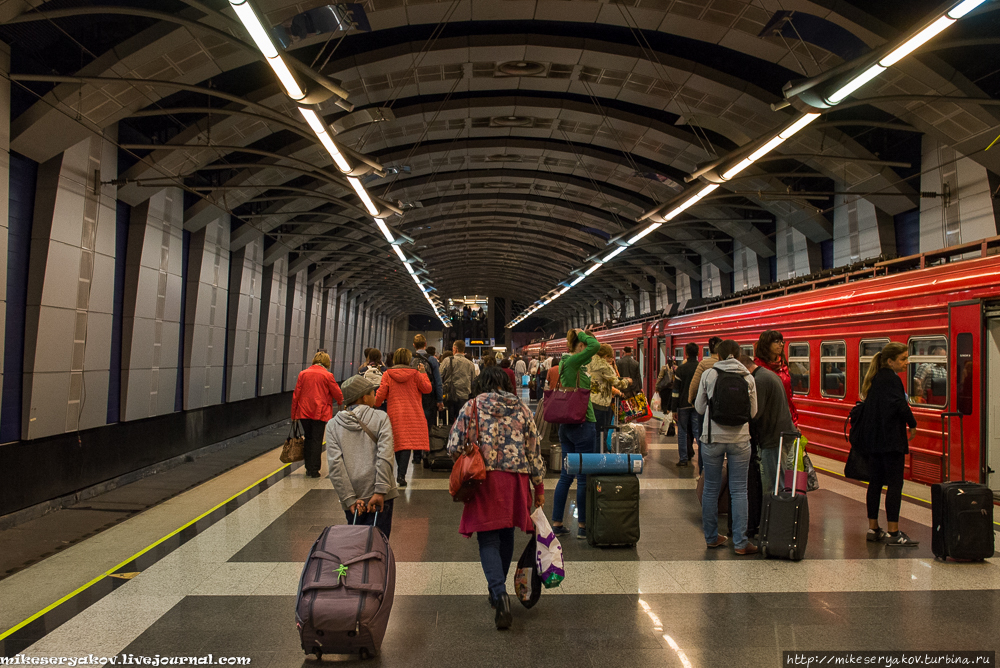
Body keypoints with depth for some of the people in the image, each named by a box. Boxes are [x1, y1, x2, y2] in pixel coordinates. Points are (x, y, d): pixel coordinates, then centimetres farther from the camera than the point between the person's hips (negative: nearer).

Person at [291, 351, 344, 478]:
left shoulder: (303, 374, 3)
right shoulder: (327, 375, -6)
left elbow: (296, 395, 5)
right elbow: (337, 394, 0)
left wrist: (293, 414, 11)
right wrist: (341, 401, 24)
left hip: (304, 412, 3)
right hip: (320, 413, -3)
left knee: (308, 438, 15)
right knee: (317, 440, 3)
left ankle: (308, 468, 18)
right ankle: (314, 470, 3)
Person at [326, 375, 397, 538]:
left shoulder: (332, 425, 7)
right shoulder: (381, 418, 1)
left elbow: (334, 464, -4)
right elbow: (385, 456, -12)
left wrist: (350, 499, -7)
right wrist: (380, 492, -14)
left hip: (352, 500, 2)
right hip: (379, 497, -2)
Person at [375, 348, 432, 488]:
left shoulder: (387, 374, 0)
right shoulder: (415, 374, -2)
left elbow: (381, 394, -2)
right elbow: (427, 389, 3)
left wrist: (374, 405, 14)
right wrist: (423, 373, 11)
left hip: (394, 413, 2)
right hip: (412, 413, -1)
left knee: (398, 442, 11)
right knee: (408, 443, -5)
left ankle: (400, 473, 21)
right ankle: (401, 474, -16)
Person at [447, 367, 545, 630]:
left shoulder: (473, 406, -2)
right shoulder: (522, 409, 6)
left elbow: (454, 446, -7)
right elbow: (534, 451, 6)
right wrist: (539, 487, 14)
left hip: (485, 480, -3)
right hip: (516, 480, 3)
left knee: (488, 539, 2)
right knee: (506, 536, 18)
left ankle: (500, 593, -16)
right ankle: (498, 588, 32)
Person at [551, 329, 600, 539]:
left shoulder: (566, 362, 12)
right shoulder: (571, 362, -15)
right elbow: (595, 346, -26)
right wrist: (581, 333, -13)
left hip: (567, 426, 10)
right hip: (582, 425, -10)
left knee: (566, 476, 13)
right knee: (584, 478, 1)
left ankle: (556, 524, 17)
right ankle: (583, 526, 10)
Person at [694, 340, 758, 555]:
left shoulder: (708, 375, -3)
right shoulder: (748, 378, -1)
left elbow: (699, 408, 4)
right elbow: (753, 412, 4)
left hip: (712, 438, 0)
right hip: (740, 439, 0)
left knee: (711, 489, 11)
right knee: (739, 490, 5)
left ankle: (711, 537, 21)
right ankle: (740, 542, 6)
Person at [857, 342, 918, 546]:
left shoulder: (875, 379, 14)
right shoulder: (892, 379, -13)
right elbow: (900, 406, -25)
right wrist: (912, 424, -9)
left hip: (873, 439, 9)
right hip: (891, 440, -9)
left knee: (876, 482, 12)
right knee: (895, 483, -4)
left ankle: (873, 529, 18)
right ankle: (893, 533, -2)